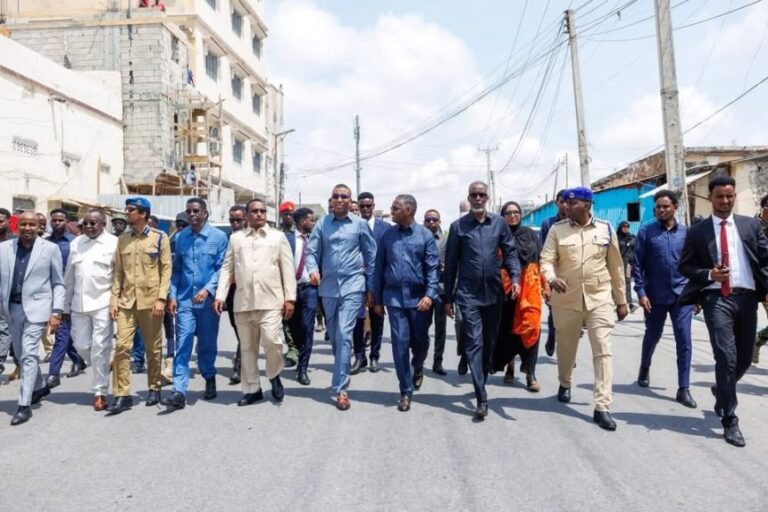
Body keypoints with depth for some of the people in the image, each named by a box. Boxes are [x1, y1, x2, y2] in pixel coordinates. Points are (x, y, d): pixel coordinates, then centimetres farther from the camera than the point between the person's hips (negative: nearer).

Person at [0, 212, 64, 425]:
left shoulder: (50, 248, -4)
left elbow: (58, 283, -2)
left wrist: (56, 311, -9)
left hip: (36, 307, -4)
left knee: (29, 354, -9)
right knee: (21, 354, 16)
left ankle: (24, 405, -3)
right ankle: (39, 387, 38)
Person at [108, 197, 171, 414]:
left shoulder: (159, 237, 0)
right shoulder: (123, 239, 11)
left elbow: (166, 269, -4)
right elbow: (118, 272, 10)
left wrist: (161, 298, -12)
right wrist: (114, 300, 3)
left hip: (150, 301, -3)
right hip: (127, 301, 3)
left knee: (153, 348, 7)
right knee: (122, 346, -5)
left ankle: (154, 389, 22)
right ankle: (122, 395, 2)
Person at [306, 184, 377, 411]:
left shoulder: (360, 224, 2)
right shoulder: (322, 224, 5)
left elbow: (371, 256, 6)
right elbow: (311, 251, 2)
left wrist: (371, 288, 5)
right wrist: (313, 270, -19)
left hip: (352, 285, -3)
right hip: (328, 287, 3)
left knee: (344, 336, -13)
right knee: (333, 336, 15)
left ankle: (340, 388, -9)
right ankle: (342, 373, 36)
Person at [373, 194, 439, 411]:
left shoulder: (425, 235, -1)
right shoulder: (387, 235, 5)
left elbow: (433, 268, -5)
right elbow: (379, 268, 7)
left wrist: (430, 294, -18)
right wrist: (377, 300, 6)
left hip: (419, 298, -1)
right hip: (394, 298, 1)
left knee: (420, 341, 12)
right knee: (400, 344, -1)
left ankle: (418, 368, 45)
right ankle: (406, 392, 10)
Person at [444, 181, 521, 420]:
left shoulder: (499, 223, 6)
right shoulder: (458, 226, 2)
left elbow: (510, 253, 6)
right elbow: (451, 263, 3)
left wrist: (515, 278, -12)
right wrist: (448, 297, 3)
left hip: (493, 293, 3)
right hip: (468, 294, -2)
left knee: (489, 342, 15)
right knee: (474, 343, -8)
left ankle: (481, 383, 36)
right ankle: (481, 398, -7)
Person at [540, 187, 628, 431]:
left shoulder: (606, 230, 3)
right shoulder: (557, 229, -1)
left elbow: (616, 266, 8)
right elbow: (546, 259, -7)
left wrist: (621, 299, 10)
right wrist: (552, 278, -30)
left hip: (600, 298, 0)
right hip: (566, 299, 0)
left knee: (603, 350, -5)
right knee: (566, 346, 15)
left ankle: (602, 407, -1)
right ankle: (565, 383, 43)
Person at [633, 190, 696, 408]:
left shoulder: (686, 232, 3)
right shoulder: (646, 232, -4)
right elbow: (637, 264, -5)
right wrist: (641, 292, -11)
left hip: (682, 295, 1)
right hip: (655, 296, -1)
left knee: (684, 340, -3)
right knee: (652, 335, 16)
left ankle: (683, 389, 4)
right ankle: (645, 367, 43)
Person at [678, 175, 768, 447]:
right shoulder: (697, 231, 5)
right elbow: (684, 266, 6)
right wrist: (709, 274, -12)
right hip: (716, 298, -3)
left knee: (744, 359, 12)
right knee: (726, 357, -11)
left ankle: (721, 391, 43)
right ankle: (729, 421, -1)